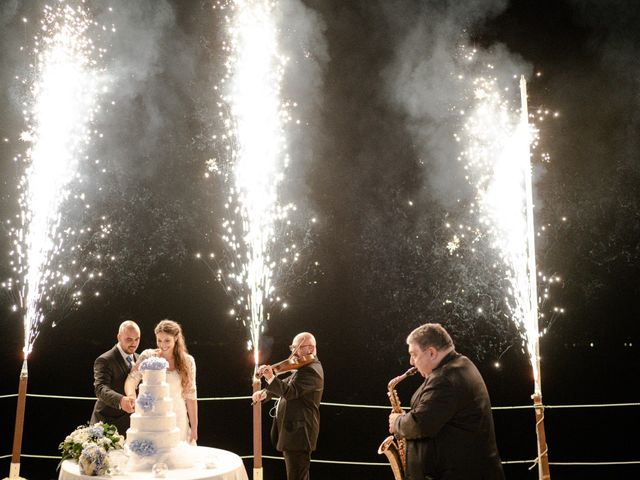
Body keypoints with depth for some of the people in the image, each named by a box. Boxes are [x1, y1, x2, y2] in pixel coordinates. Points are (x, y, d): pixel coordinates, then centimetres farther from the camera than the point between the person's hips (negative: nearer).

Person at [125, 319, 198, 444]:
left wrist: (194, 427, 4)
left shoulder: (187, 361, 0)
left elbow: (190, 395, 3)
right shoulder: (148, 356, -2)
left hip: (177, 420, 1)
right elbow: (132, 379, -12)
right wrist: (131, 395, -33)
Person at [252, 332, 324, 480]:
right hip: (295, 430, 11)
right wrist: (265, 392, 3)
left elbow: (290, 391, -30)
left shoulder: (311, 370, -18)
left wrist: (271, 378, -42)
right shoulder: (304, 368, 16)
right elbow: (285, 385, 19)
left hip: (298, 433, -11)